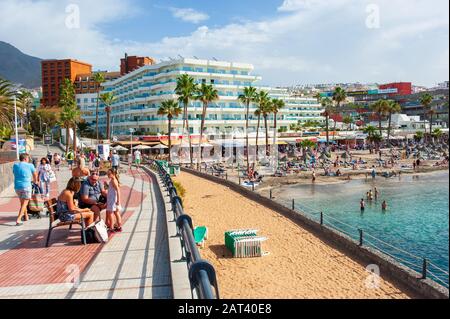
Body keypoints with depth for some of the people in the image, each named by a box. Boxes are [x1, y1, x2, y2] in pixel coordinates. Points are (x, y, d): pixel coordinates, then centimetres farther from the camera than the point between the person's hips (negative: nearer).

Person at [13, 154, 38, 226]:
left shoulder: (15, 165, 11)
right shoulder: (30, 165, -1)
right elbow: (35, 174, 13)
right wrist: (35, 181, 34)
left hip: (17, 187, 5)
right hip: (26, 186, -5)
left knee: (22, 203, 20)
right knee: (24, 204, -1)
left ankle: (26, 217, 30)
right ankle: (18, 220, -11)